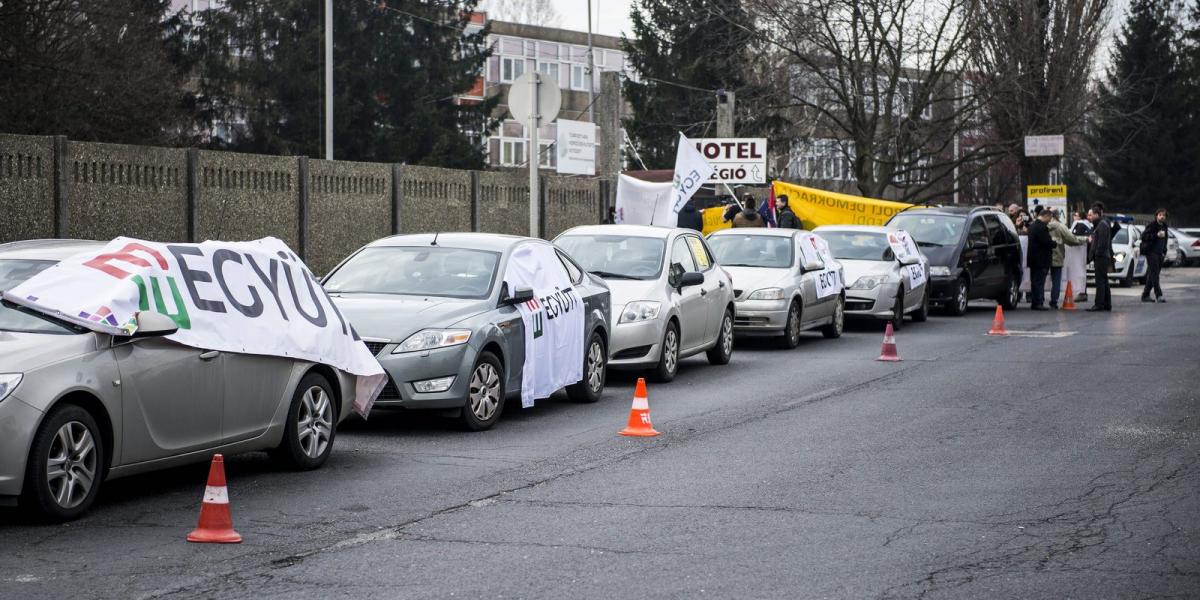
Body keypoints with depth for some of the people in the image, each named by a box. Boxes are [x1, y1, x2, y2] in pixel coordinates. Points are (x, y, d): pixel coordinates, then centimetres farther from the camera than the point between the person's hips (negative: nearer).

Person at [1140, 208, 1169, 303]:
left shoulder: (1164, 226, 14)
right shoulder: (1152, 226, -10)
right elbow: (1144, 236, -20)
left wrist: (1164, 252, 17)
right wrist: (1156, 235, -26)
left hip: (1160, 254, 8)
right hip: (1151, 253, -8)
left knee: (1151, 275, 9)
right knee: (1154, 274, -12)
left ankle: (1145, 296, 14)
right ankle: (1159, 295, -17)